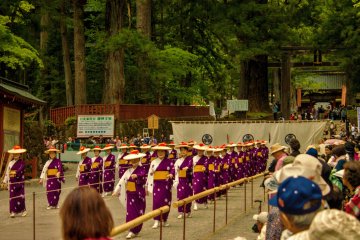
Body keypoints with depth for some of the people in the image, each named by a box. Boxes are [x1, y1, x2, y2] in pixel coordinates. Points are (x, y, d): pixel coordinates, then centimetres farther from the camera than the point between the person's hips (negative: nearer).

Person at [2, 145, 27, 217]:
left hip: (20, 181, -3)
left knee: (20, 196, 2)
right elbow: (7, 172, 10)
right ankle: (13, 211, 1)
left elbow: (21, 170, -16)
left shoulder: (22, 162, -1)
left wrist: (16, 173, -31)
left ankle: (22, 210, 15)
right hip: (12, 182, 3)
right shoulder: (11, 163, 8)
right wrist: (5, 181, 8)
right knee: (12, 196, -1)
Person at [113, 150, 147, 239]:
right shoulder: (128, 171, 9)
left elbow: (143, 176, -30)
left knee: (138, 212, 3)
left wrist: (137, 176, -51)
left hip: (139, 194, -4)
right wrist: (116, 190, 7)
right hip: (130, 194, 4)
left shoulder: (141, 169, -7)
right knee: (130, 212, 0)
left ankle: (136, 230, 13)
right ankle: (131, 230, 4)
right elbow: (122, 180, 9)